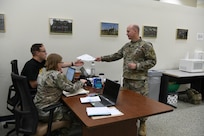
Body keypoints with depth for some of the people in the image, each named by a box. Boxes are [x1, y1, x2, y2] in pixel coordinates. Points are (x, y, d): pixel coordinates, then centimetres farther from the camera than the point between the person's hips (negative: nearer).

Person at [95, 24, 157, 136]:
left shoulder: (146, 45, -9)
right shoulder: (126, 46, 12)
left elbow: (152, 61, -10)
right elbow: (116, 56, 15)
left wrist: (137, 66, -19)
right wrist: (102, 58, 9)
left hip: (139, 80, -6)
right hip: (126, 78, 7)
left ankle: (142, 124, 21)